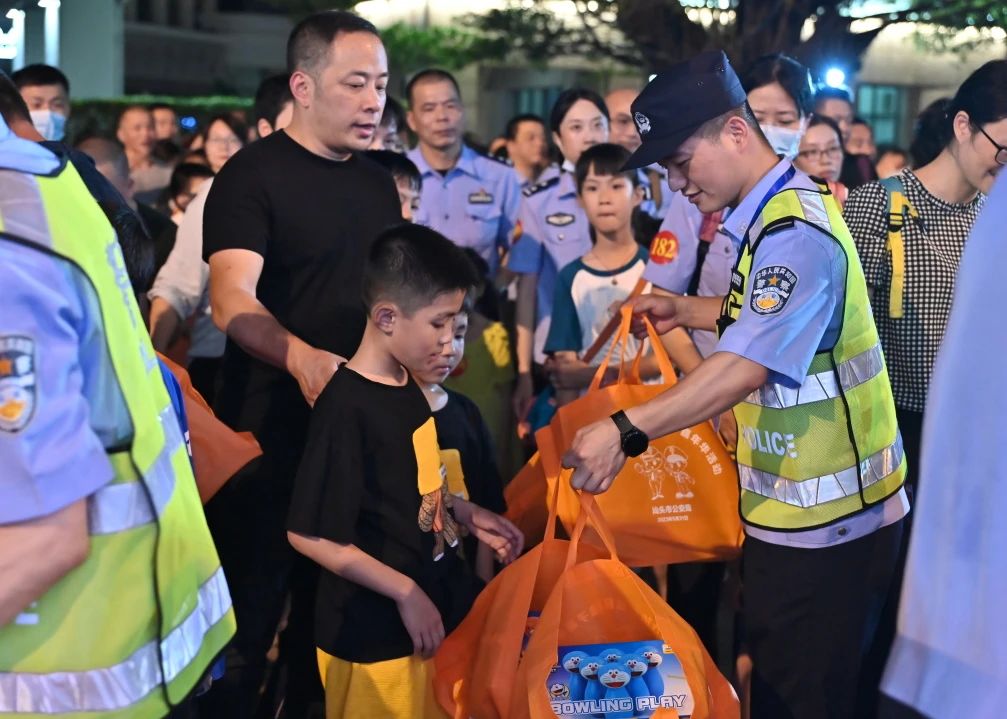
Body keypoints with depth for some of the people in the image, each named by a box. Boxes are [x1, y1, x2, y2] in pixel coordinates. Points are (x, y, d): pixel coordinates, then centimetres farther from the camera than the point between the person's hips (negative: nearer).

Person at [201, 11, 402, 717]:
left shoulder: (378, 183, 11)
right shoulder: (253, 174, -10)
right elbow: (232, 299, -23)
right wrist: (301, 356, -41)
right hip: (270, 431, -6)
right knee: (252, 606, 3)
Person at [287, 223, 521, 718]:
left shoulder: (406, 386, 3)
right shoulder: (347, 408, -23)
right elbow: (310, 534, -22)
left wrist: (466, 514, 4)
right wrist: (404, 592, -19)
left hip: (435, 607, 8)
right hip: (376, 635, -8)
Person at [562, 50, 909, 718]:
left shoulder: (796, 231, -23)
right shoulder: (772, 212, 9)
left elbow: (745, 367, -32)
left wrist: (626, 431, -35)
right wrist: (687, 309, 12)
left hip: (826, 519, -10)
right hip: (790, 506, 10)